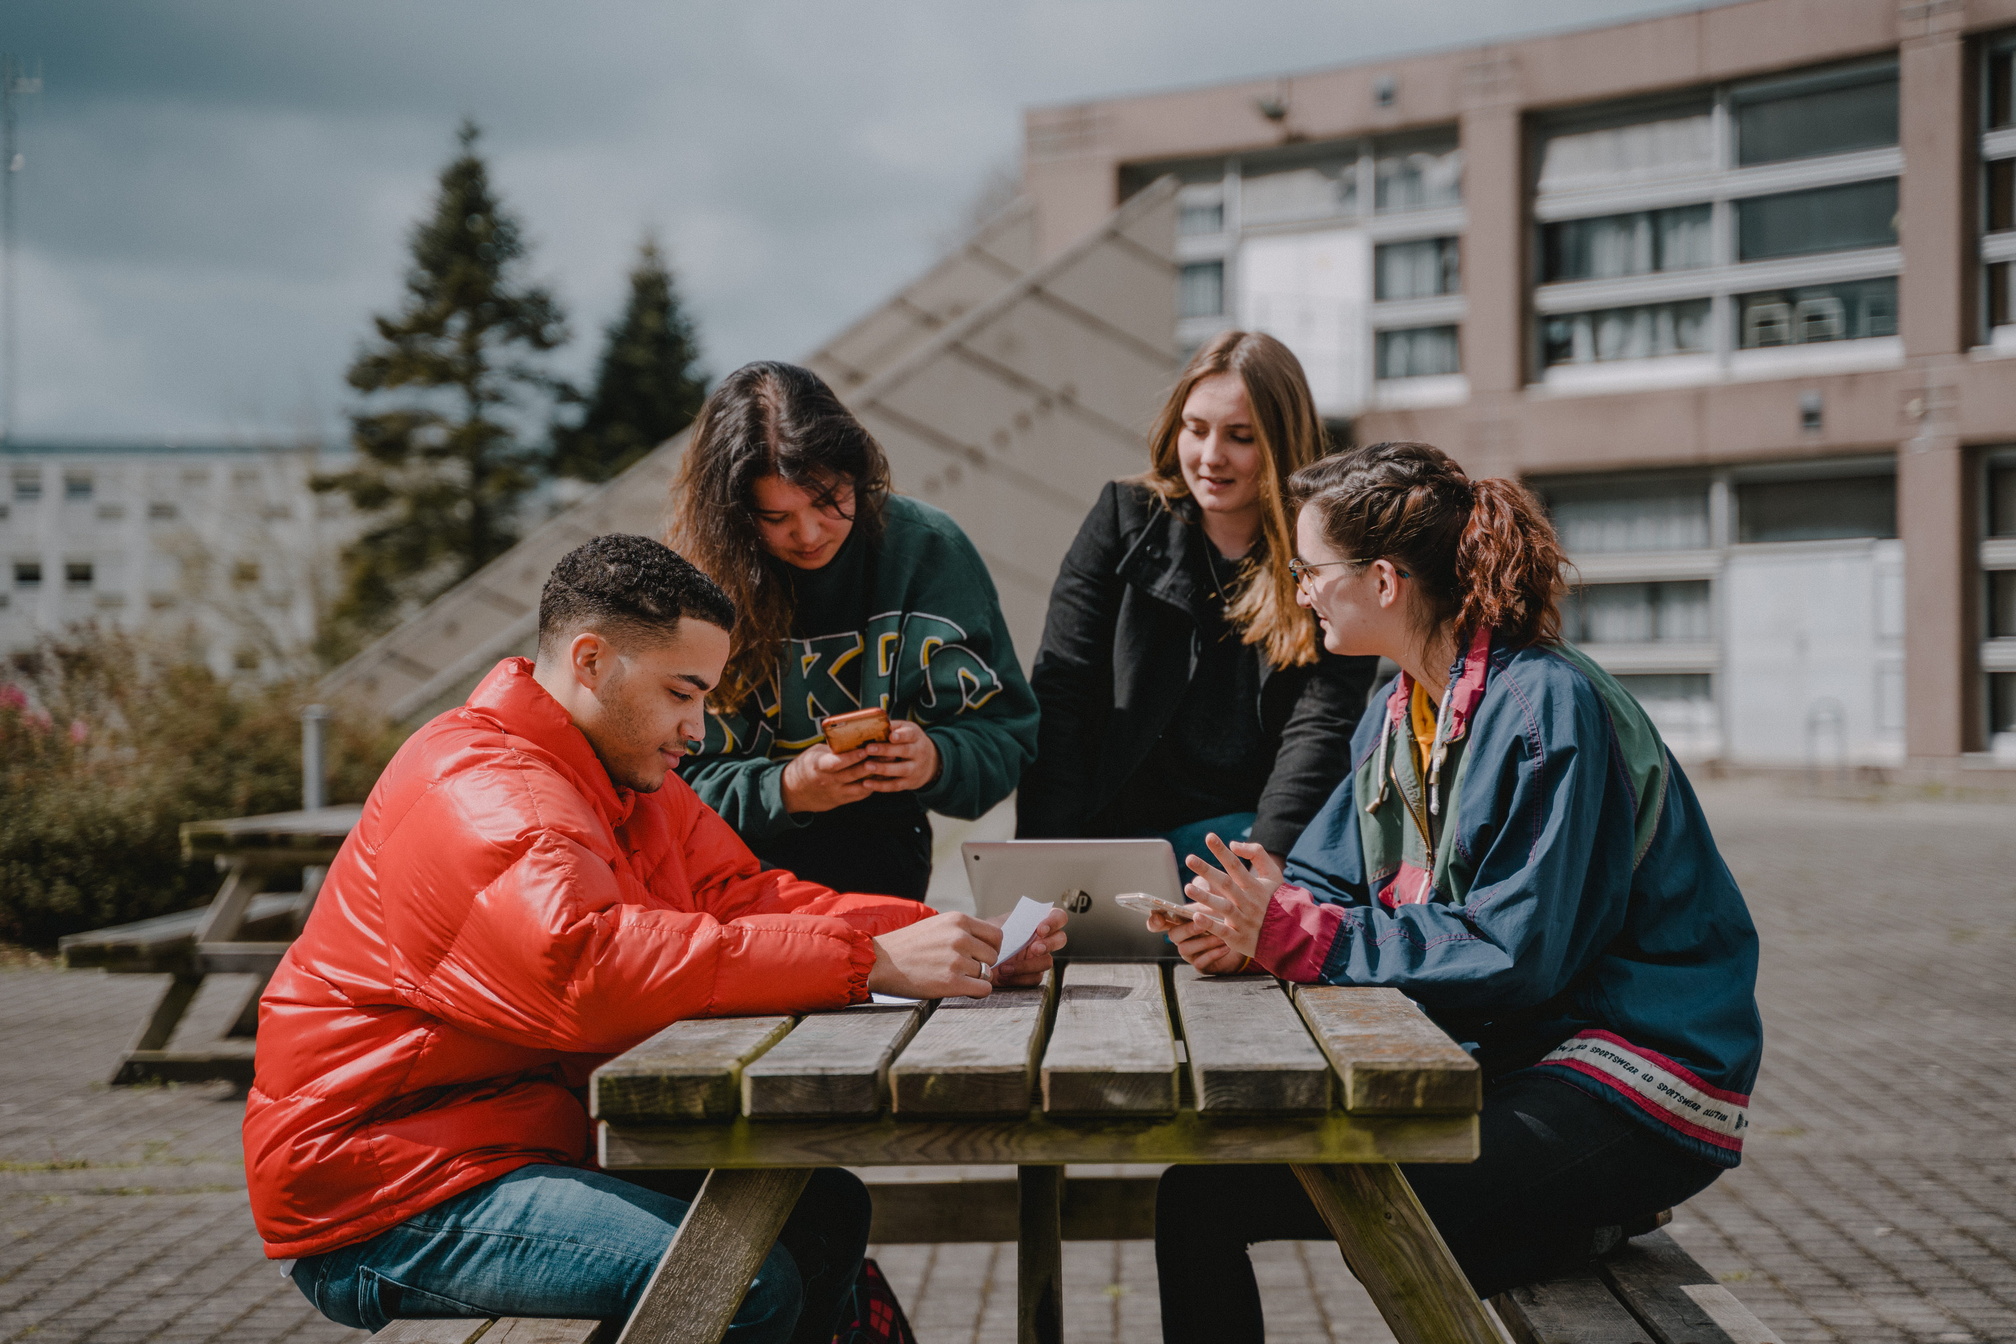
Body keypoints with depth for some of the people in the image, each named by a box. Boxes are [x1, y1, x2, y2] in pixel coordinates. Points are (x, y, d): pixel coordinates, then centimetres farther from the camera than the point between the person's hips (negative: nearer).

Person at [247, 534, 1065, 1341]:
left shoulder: (631, 780, 13)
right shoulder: (484, 797, -22)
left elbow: (740, 897, 7)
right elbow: (593, 965, -37)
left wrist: (941, 936, -9)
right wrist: (868, 961, -35)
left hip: (542, 1142, 10)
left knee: (823, 1211, 4)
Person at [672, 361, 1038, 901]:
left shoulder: (928, 550, 0)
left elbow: (1005, 732, 3)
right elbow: (681, 782, -4)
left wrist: (935, 762, -18)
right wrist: (783, 791, -23)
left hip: (875, 855, 0)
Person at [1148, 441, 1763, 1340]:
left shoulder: (1548, 706, -16)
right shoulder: (1405, 712, 12)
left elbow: (1514, 952, -20)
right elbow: (1326, 877, 10)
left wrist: (1295, 933, -20)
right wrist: (1251, 928, -13)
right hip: (1504, 1058, 9)